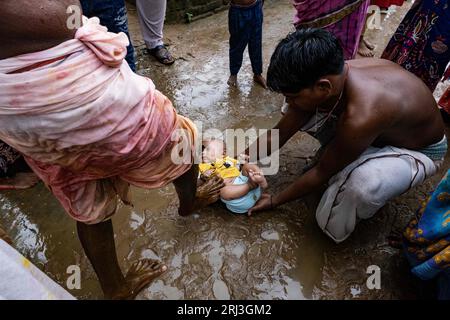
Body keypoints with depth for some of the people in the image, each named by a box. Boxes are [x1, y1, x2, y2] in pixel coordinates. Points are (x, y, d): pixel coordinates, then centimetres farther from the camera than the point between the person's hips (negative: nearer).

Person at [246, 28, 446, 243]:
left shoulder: (360, 117, -43)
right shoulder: (332, 75, -21)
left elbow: (322, 173, -26)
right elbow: (277, 136, -11)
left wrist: (274, 200, -13)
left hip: (417, 150, -6)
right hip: (380, 129, 6)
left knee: (362, 184, -40)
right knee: (298, 114, -11)